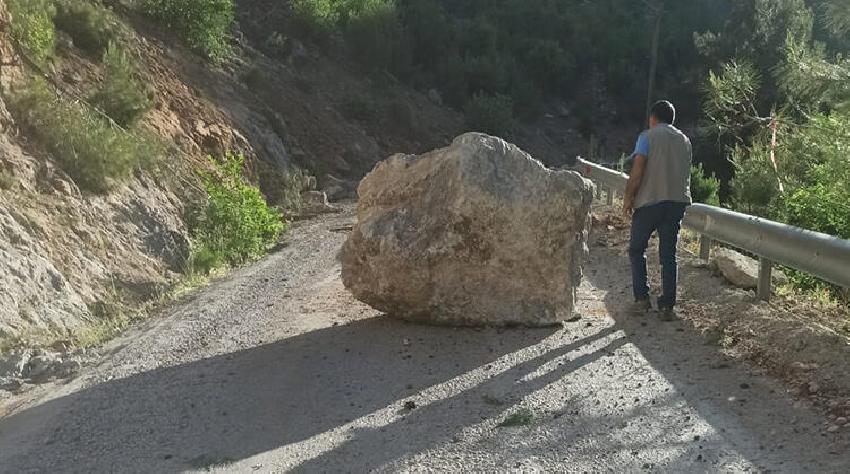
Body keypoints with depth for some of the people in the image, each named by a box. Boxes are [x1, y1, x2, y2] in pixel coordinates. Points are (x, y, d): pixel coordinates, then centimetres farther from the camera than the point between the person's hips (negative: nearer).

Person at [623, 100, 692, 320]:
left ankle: (642, 297, 5)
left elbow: (637, 172, -9)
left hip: (650, 201, -4)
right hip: (678, 201, 5)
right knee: (669, 254, 7)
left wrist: (628, 198, -2)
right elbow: (685, 174, 14)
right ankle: (667, 306, 5)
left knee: (636, 249, 11)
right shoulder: (685, 141, 15)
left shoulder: (648, 137, -2)